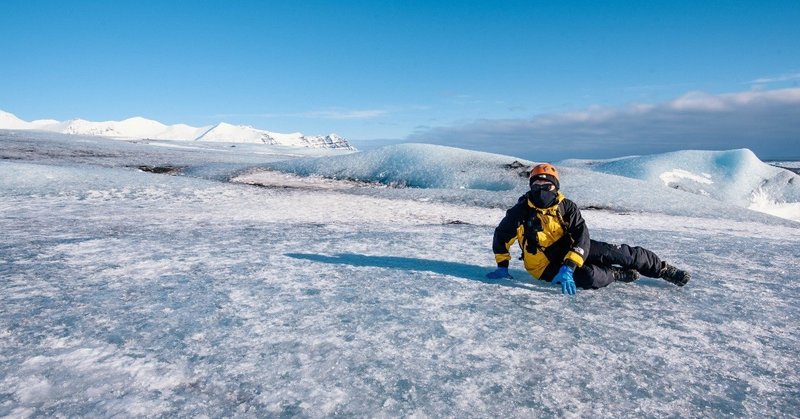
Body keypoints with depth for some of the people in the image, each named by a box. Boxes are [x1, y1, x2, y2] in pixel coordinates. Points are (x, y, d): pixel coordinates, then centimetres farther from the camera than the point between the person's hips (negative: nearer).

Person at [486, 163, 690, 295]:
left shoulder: (567, 207, -14)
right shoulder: (521, 211, -17)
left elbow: (582, 238, -22)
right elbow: (501, 236, -4)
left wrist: (568, 267, -36)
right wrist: (502, 266, -9)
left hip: (571, 250, 3)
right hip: (547, 266, -3)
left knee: (623, 253, -5)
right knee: (589, 278, -30)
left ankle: (666, 271, 18)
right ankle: (619, 275, 2)